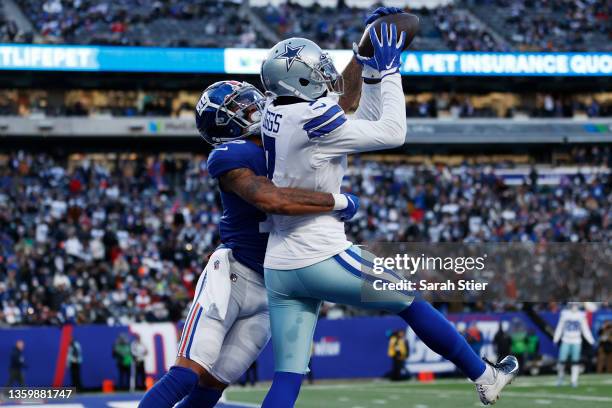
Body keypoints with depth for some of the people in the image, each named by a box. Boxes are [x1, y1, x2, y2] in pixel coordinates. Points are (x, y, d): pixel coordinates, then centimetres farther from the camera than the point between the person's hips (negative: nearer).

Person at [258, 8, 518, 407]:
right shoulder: (312, 119, -17)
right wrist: (389, 70, -1)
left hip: (279, 268, 7)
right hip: (323, 259, -7)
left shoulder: (278, 115, 9)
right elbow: (392, 133, -10)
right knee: (412, 301, 15)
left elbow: (362, 127, 18)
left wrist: (373, 72, 15)